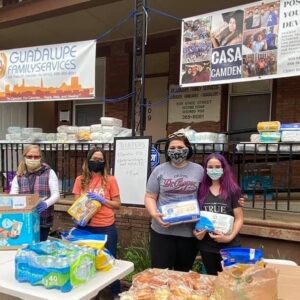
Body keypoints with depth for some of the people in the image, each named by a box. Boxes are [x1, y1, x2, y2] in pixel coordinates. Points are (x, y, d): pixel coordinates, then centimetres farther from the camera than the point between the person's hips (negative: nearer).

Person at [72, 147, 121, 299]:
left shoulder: (110, 180, -2)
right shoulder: (80, 180, 4)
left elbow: (117, 204, 1)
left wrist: (102, 200, -14)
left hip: (106, 228, -2)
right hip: (85, 227, 2)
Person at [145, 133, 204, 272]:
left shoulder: (198, 170, 3)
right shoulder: (159, 170, 1)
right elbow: (150, 197, 2)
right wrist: (154, 214, -15)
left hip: (190, 231, 1)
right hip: (162, 230, 0)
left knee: (183, 273, 17)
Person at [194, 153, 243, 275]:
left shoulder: (232, 190, -5)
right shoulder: (201, 190, 4)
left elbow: (239, 218, -4)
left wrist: (230, 237, -17)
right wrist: (195, 232, -6)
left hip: (228, 245, -3)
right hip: (206, 245, 3)